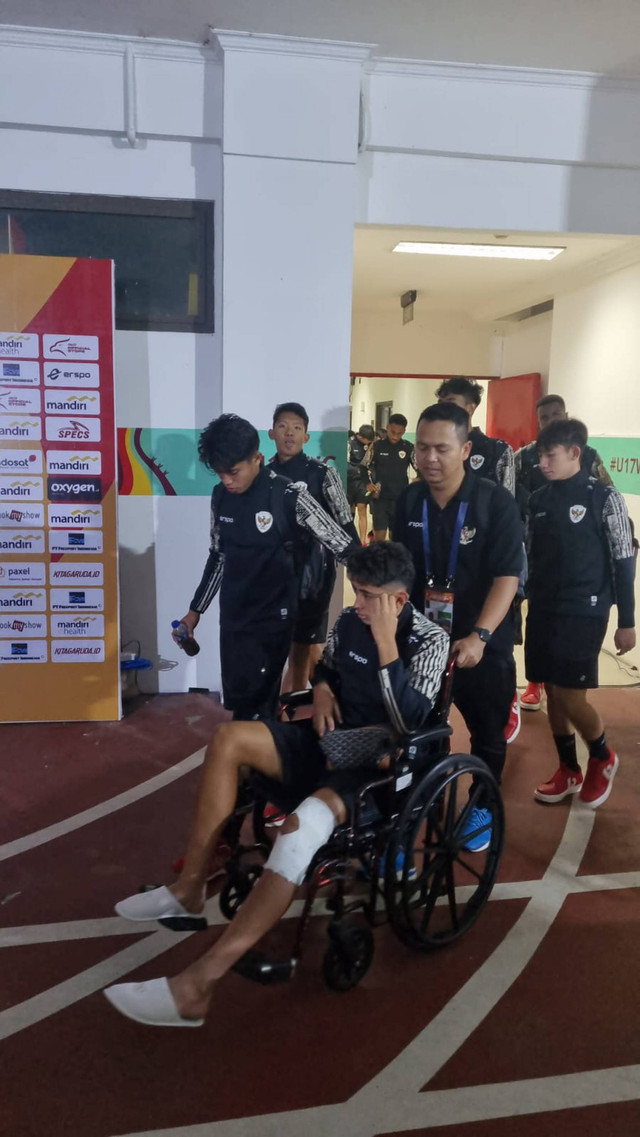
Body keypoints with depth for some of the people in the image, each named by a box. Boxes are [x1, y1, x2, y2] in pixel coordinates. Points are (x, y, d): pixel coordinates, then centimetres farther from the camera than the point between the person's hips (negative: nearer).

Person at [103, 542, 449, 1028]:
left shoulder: (430, 641, -13)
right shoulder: (350, 621, 4)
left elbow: (408, 723, -26)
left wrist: (385, 641, -28)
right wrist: (321, 691, 0)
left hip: (381, 764, -7)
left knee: (304, 823, -36)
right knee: (229, 738, -14)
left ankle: (200, 982, -35)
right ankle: (190, 888, -8)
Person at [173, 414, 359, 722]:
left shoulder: (288, 496, -16)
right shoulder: (220, 497, 1)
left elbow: (343, 547, -12)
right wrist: (195, 610, 17)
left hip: (273, 617, -5)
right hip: (232, 616, 6)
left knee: (254, 704, -6)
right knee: (236, 699, 11)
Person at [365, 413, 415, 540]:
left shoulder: (409, 448, -2)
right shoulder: (376, 446, -3)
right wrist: (368, 483, -13)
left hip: (400, 498, 1)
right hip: (380, 498, -1)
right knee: (379, 536, -4)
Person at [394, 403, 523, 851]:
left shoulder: (496, 501, -15)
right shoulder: (409, 500, -2)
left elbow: (507, 576, -20)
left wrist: (479, 637, -29)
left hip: (484, 642, -2)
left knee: (486, 731, 16)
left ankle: (482, 807, 38)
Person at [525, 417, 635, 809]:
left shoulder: (604, 498, -8)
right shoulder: (539, 500, 6)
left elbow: (623, 561, -6)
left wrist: (626, 622, -7)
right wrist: (525, 607, 12)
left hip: (584, 613, -5)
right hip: (543, 611, 5)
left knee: (570, 697, -7)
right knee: (553, 693, 10)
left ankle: (603, 758, 21)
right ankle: (569, 770, 27)